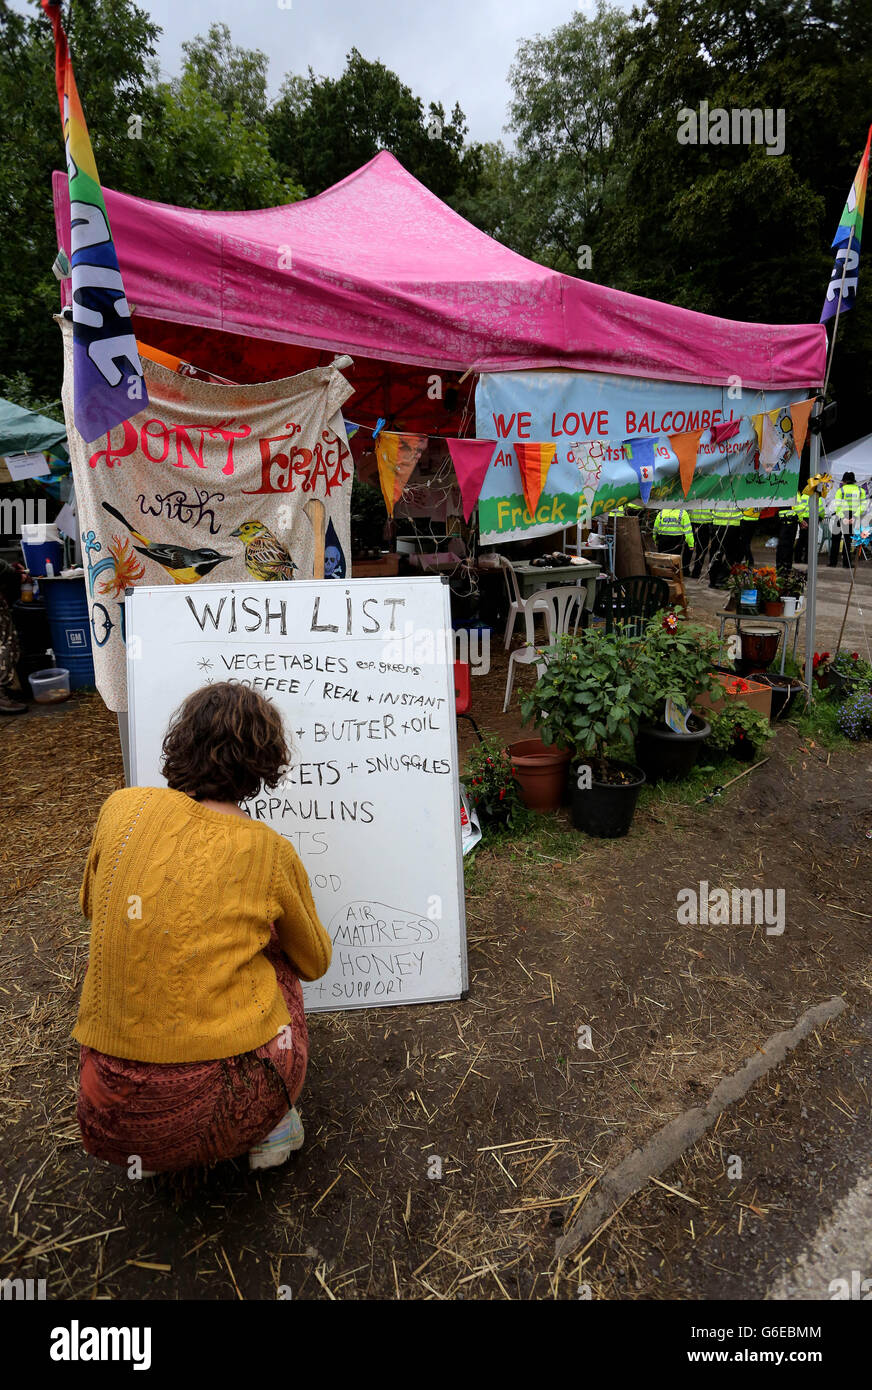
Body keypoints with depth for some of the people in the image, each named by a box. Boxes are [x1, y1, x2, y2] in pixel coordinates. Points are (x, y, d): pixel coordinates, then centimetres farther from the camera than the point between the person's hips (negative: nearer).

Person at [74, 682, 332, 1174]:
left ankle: (147, 1151, 25)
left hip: (113, 1118, 2)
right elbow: (315, 962, 12)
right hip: (229, 1109, -2)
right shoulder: (270, 851, -7)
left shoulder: (122, 808, -4)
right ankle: (275, 1125, 21)